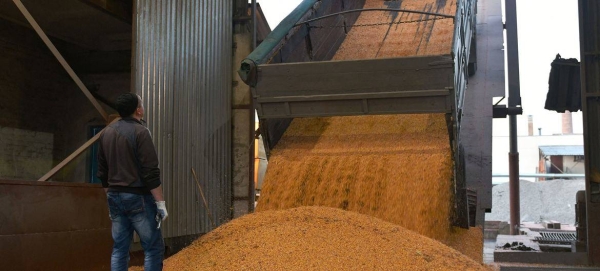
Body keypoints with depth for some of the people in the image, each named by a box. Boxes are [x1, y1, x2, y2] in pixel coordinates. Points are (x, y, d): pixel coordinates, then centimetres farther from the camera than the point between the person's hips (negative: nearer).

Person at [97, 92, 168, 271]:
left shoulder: (107, 132, 11)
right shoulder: (140, 131, -11)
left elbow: (102, 172, 16)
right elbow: (150, 172, -16)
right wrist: (160, 202, -12)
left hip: (115, 196, 7)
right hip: (137, 197, -7)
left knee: (119, 247, 9)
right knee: (153, 247, -1)